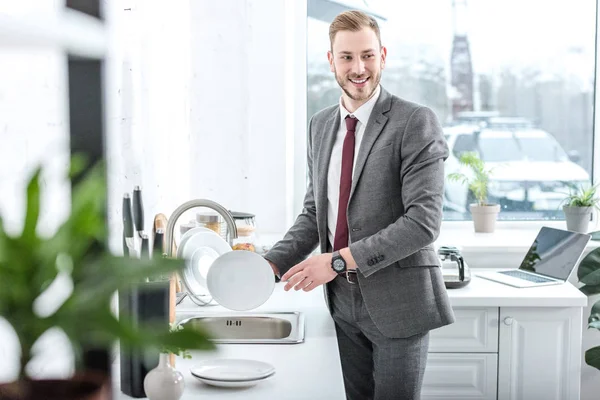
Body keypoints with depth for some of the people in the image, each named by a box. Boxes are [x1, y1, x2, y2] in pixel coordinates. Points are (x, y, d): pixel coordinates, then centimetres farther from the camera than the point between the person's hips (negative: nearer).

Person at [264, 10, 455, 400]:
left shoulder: (416, 122, -13)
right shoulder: (321, 125, 9)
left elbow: (424, 221, -20)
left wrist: (340, 260, -22)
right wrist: (273, 263, -2)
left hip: (397, 299, -5)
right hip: (345, 301, 6)